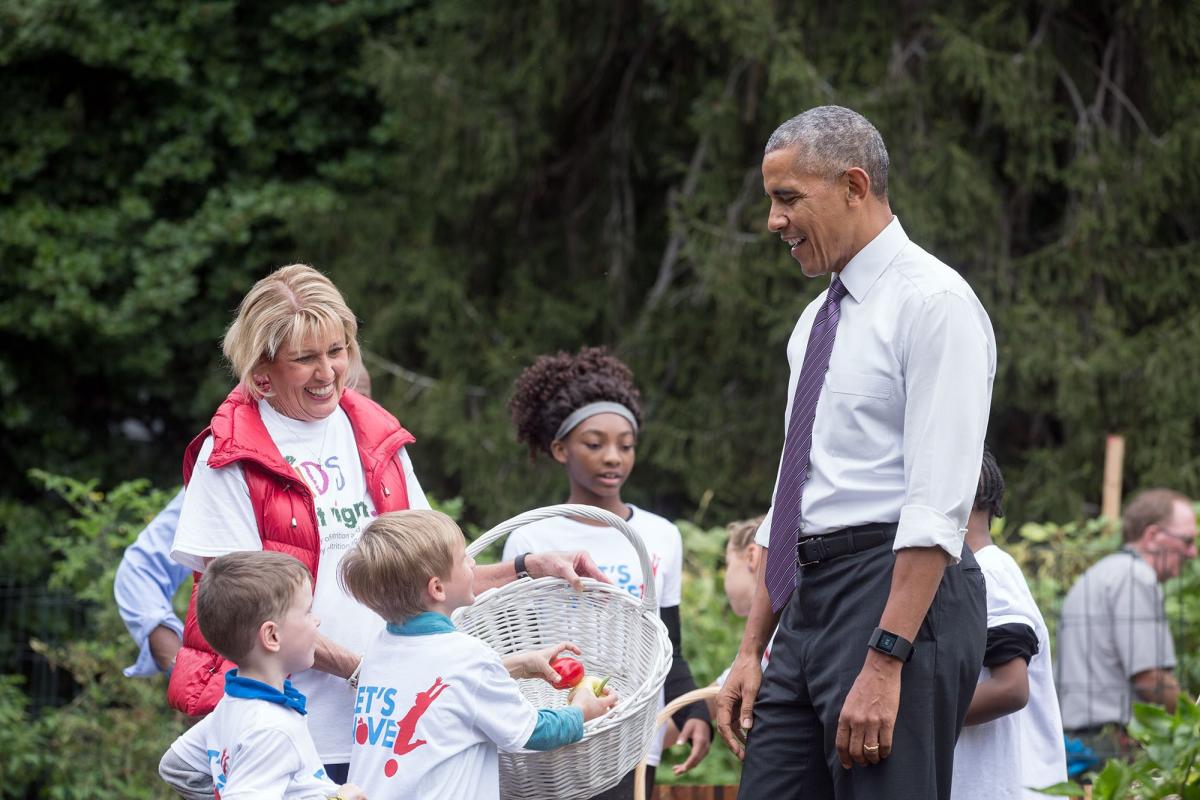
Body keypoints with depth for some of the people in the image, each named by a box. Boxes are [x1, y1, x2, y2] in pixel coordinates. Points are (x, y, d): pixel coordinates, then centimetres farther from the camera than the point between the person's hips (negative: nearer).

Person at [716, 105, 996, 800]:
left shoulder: (933, 301, -9)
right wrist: (752, 650, 18)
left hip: (902, 599, -9)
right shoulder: (817, 322, 20)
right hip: (809, 606, 9)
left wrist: (885, 662, -23)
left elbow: (939, 507, -17)